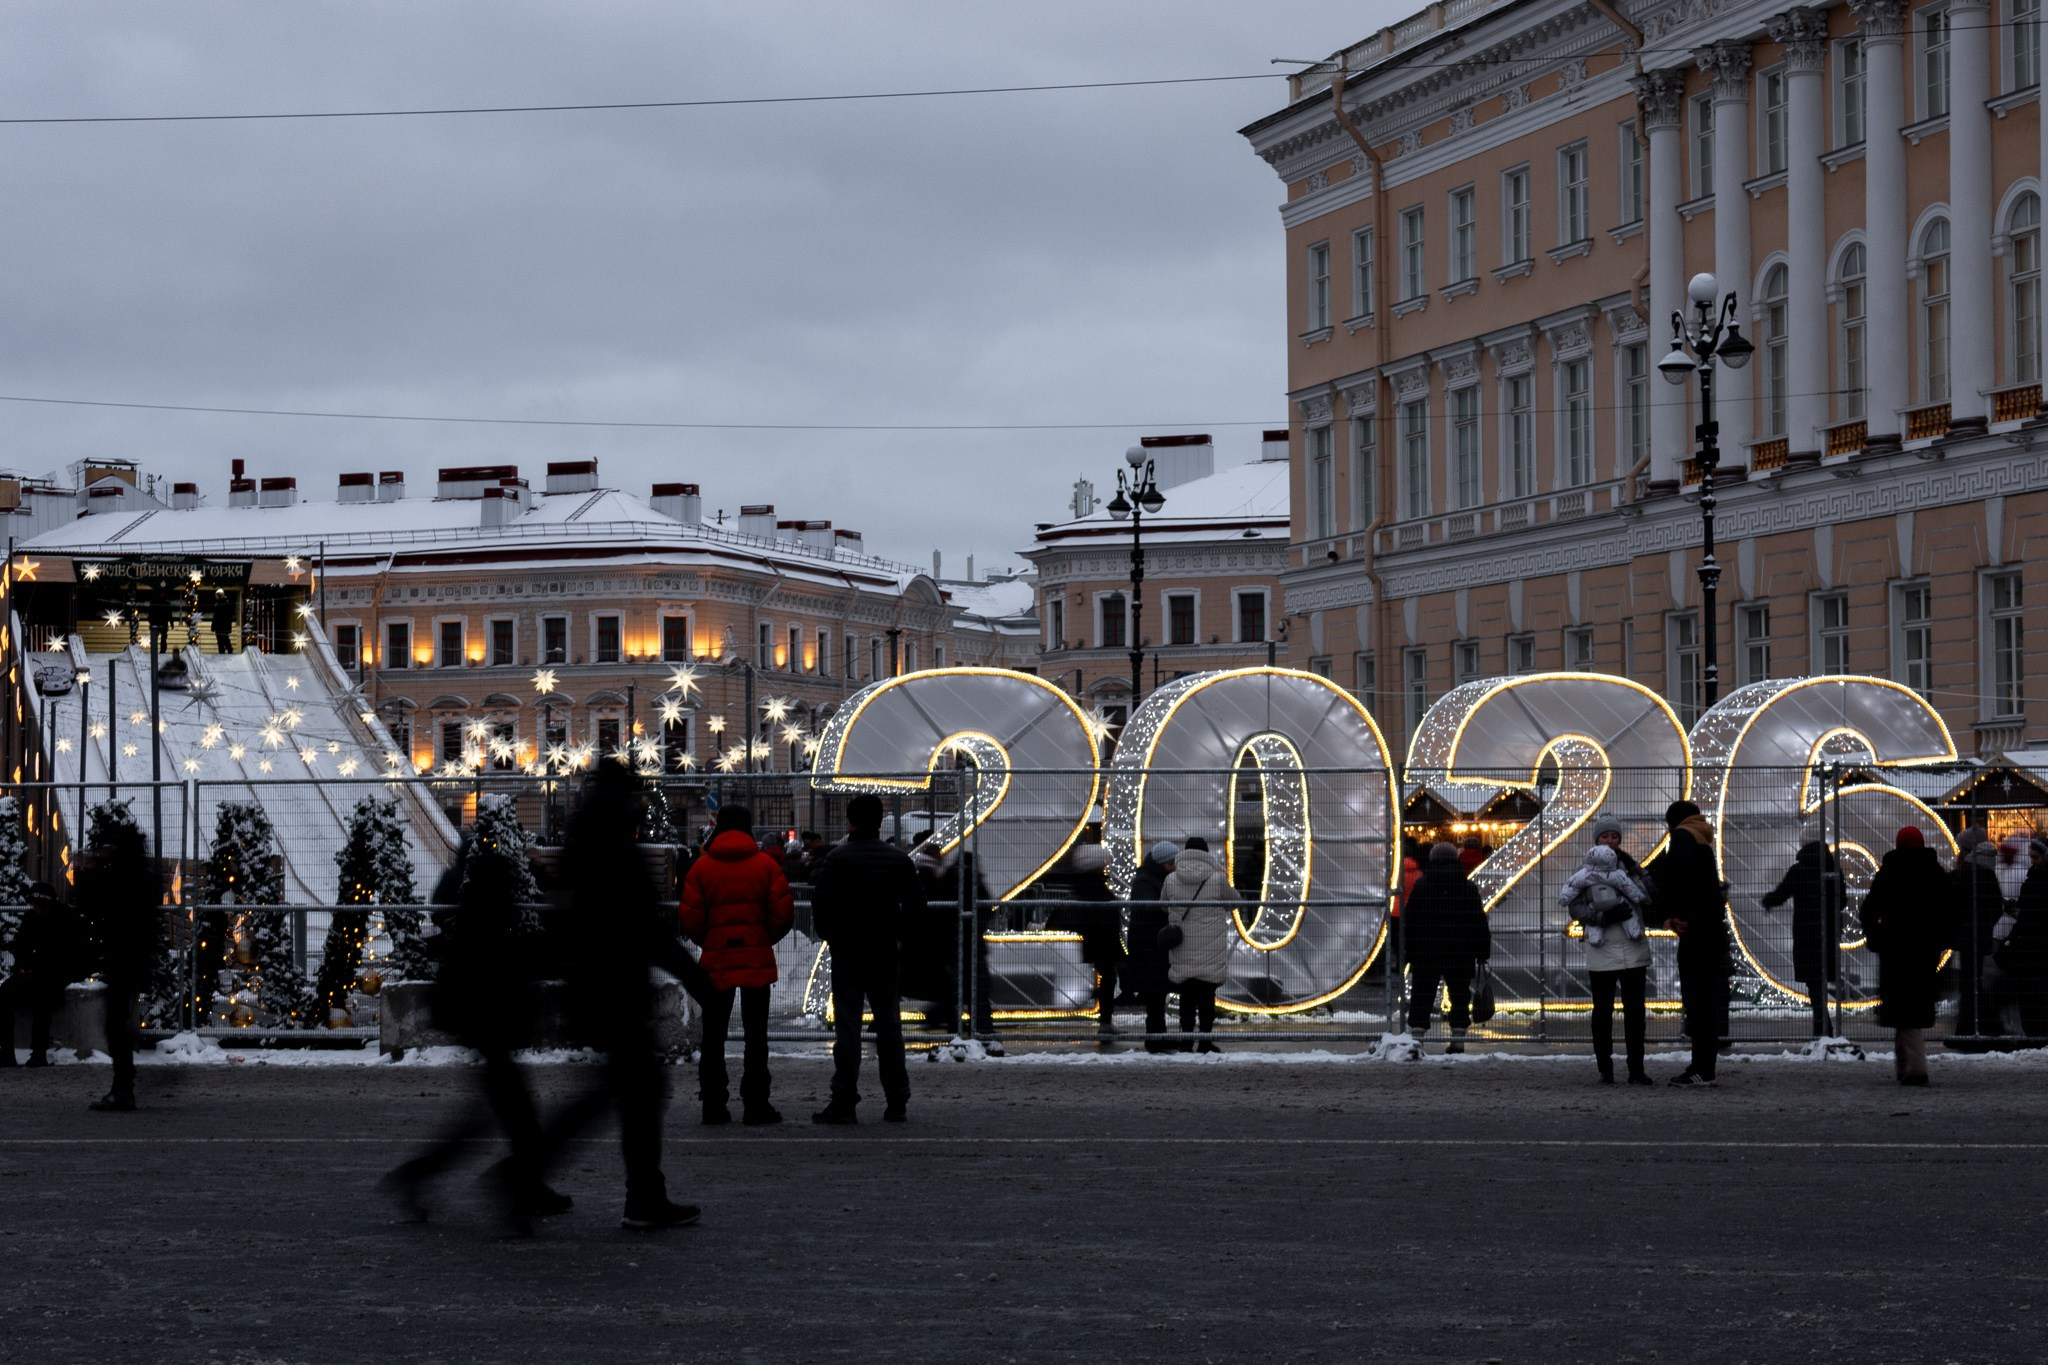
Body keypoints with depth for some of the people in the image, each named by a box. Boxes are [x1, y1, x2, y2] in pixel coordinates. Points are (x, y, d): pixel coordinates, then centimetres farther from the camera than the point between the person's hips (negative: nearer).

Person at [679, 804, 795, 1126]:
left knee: (713, 1036, 9)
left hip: (715, 960, 0)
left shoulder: (701, 868, -1)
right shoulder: (765, 865, -2)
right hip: (757, 960, 0)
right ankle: (756, 1106, 1)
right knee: (756, 1035, 5)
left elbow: (691, 921, -4)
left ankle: (713, 1105, 7)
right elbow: (783, 915, -5)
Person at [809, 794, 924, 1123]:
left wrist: (829, 935, 2)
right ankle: (897, 1102, 8)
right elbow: (916, 904, 3)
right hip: (885, 952, 3)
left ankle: (844, 1103, -6)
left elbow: (820, 902, -13)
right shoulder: (899, 859, 4)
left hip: (846, 951, -3)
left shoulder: (838, 859, -9)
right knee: (889, 1025, 9)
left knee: (847, 1027, -2)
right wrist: (894, 931, 12)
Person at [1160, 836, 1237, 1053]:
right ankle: (1205, 1040, 4)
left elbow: (1163, 905, 12)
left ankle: (1186, 1038, 10)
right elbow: (1233, 903, 5)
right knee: (1207, 994, 3)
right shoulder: (1217, 879, -9)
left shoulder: (1171, 880, -2)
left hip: (1183, 949, 2)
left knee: (1187, 994, 11)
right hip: (1211, 951, -2)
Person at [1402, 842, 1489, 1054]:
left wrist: (1408, 953, 7)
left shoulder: (1421, 887, 1)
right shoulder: (1468, 888, 3)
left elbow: (1409, 923, 1)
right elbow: (1479, 923, 4)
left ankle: (1415, 1038, -5)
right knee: (1459, 996, 9)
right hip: (1460, 955, 1)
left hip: (1426, 955, -1)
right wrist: (1482, 954, 9)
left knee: (1421, 997, 3)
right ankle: (1458, 1040, 5)